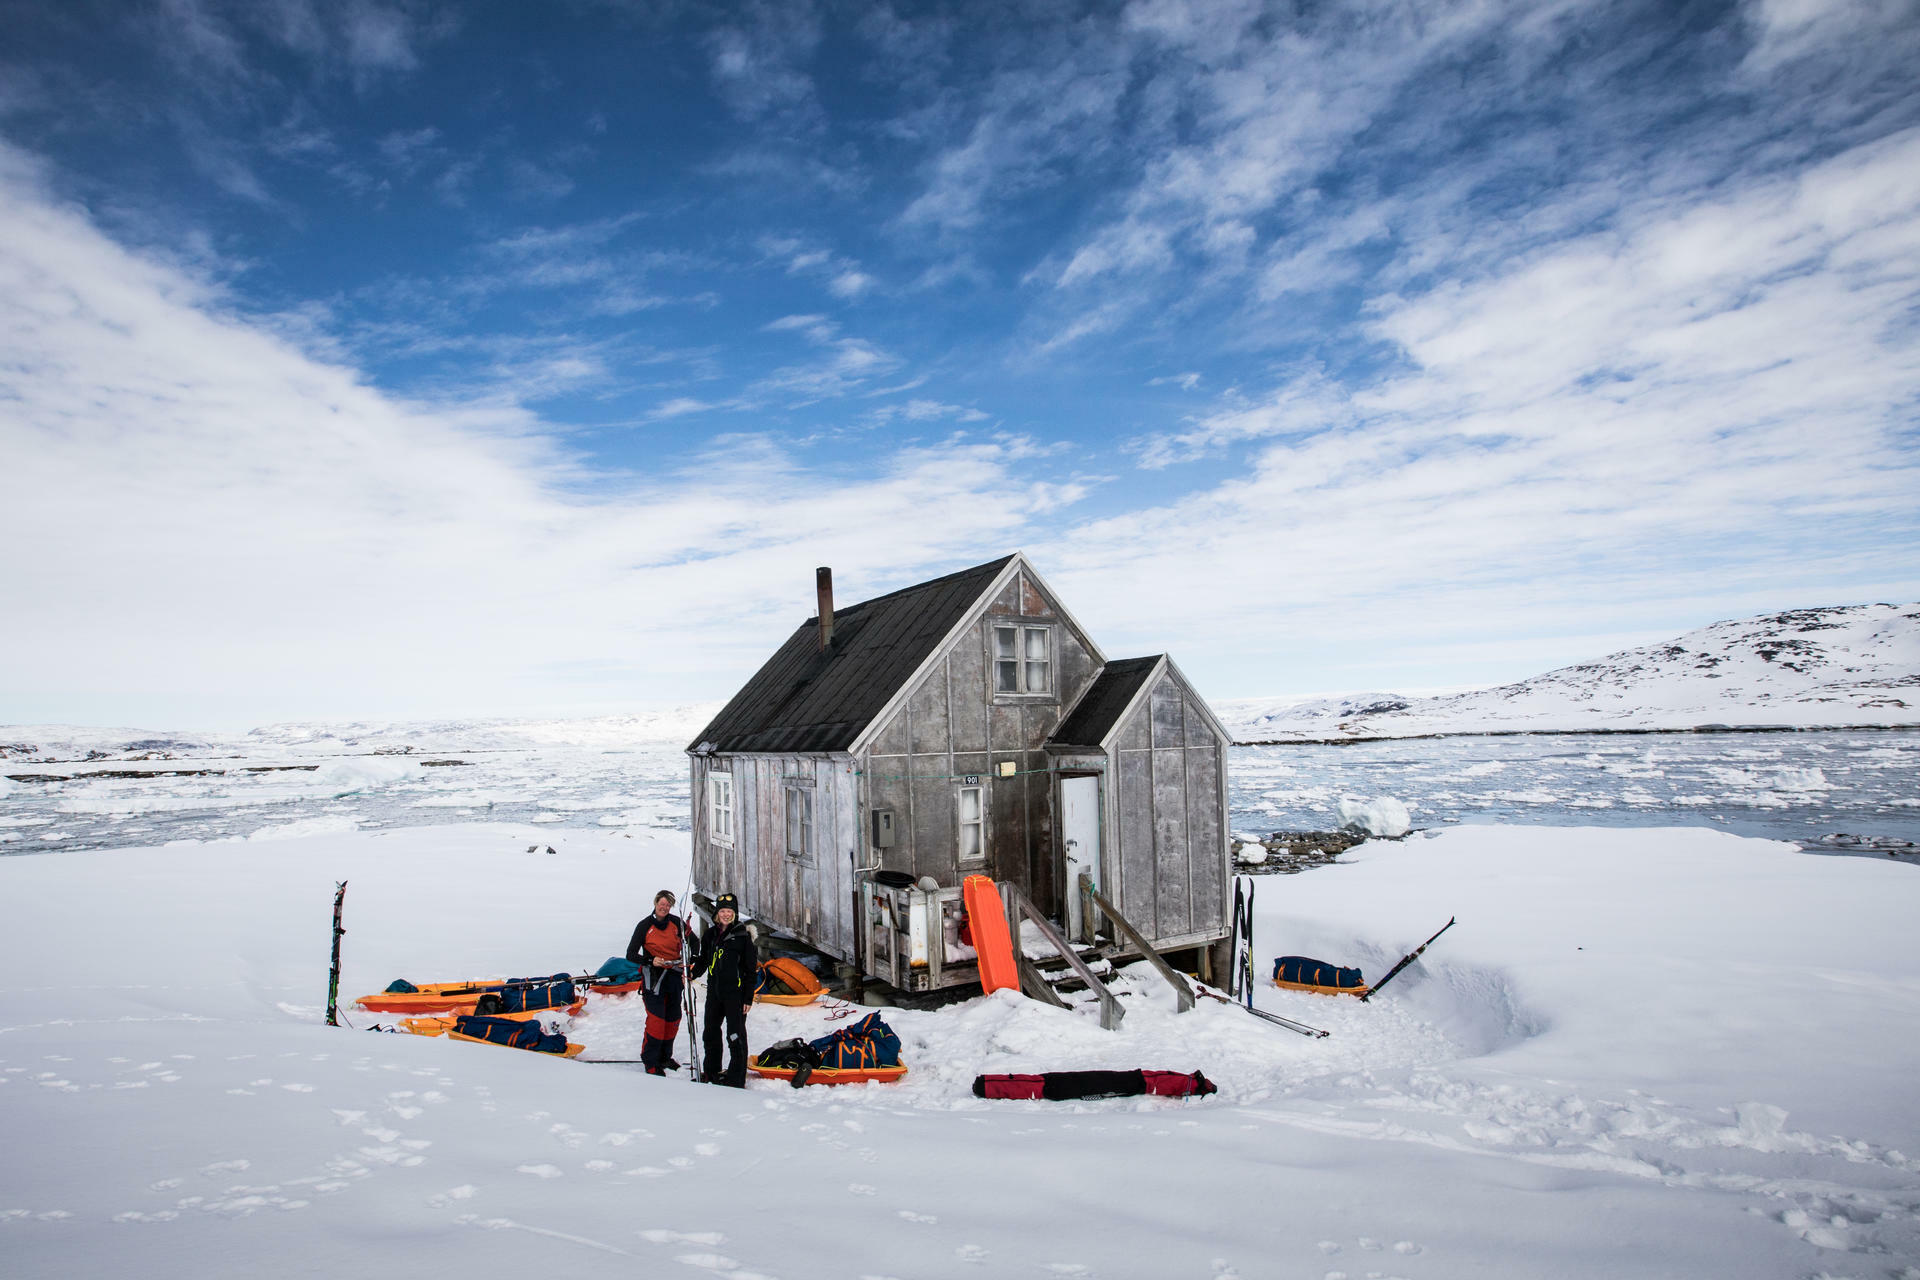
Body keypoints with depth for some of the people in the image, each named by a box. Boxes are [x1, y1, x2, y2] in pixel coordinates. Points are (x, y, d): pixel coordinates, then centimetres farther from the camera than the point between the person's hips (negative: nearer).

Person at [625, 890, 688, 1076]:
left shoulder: (676, 923, 2)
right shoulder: (645, 926, -5)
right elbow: (631, 954, -4)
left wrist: (685, 961, -3)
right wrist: (651, 961, -20)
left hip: (674, 975, 4)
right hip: (654, 977, -4)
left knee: (673, 1019, 10)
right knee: (656, 1019, -9)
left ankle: (665, 1057, 26)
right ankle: (651, 1061, 5)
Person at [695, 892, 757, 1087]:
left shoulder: (742, 936, -8)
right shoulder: (710, 935, 7)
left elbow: (752, 970, -6)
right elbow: (704, 961, 19)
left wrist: (748, 998, -9)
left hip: (735, 993, -6)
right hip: (714, 991, 6)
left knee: (736, 1036, -3)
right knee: (711, 1033, 17)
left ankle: (736, 1079, 8)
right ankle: (711, 1072, 35)